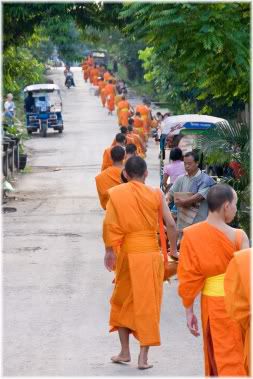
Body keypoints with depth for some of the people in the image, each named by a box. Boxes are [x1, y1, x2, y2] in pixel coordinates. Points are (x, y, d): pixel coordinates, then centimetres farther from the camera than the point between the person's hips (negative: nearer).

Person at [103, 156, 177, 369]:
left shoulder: (116, 194, -2)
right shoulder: (155, 194, -1)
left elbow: (109, 224, -9)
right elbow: (171, 225, -4)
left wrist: (109, 251, -1)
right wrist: (173, 251, 6)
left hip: (127, 253, 0)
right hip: (151, 252, 0)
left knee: (122, 301, 18)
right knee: (148, 303, 5)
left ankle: (125, 351, 20)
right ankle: (143, 357, 3)